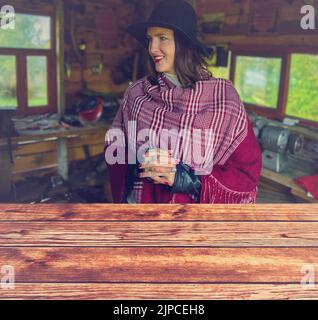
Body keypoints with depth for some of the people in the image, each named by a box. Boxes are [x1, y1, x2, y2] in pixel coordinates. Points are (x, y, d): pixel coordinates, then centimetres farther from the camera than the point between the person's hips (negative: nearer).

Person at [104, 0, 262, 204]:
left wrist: (188, 179, -22)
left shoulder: (223, 96, -14)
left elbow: (247, 172, -12)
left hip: (196, 215, -2)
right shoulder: (136, 92, -6)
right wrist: (138, 167, -19)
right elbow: (114, 148, 0)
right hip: (139, 200, 3)